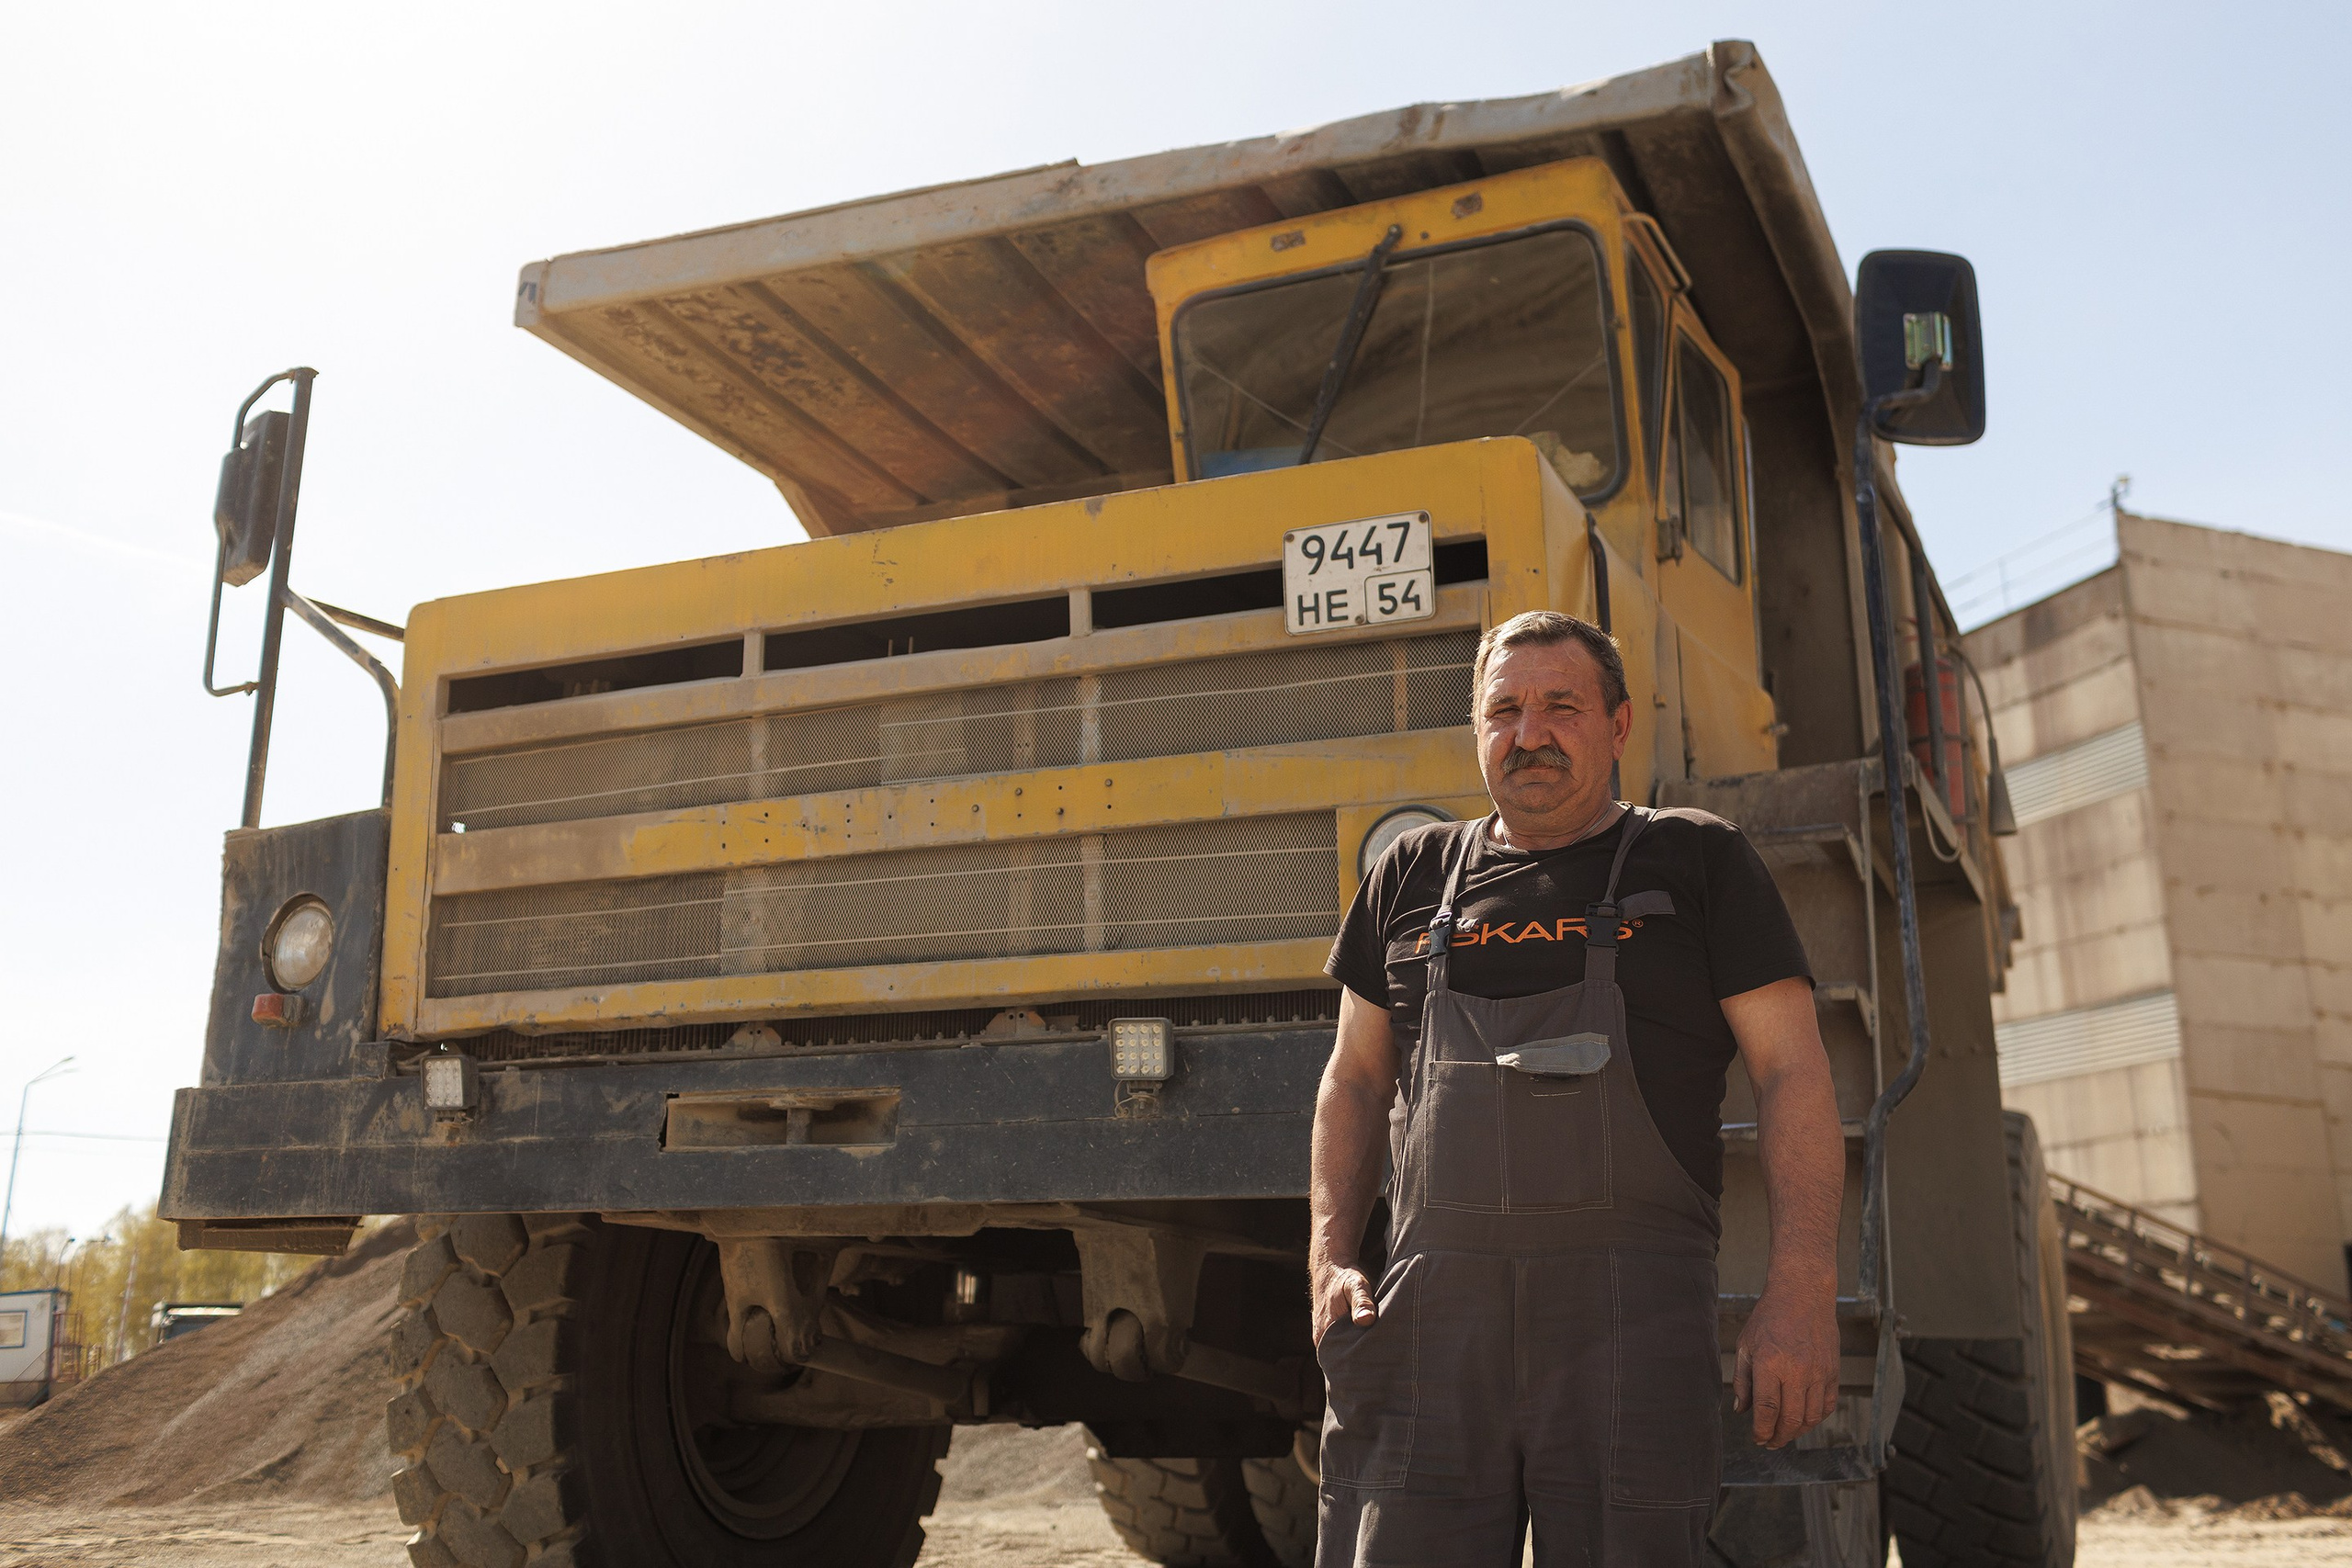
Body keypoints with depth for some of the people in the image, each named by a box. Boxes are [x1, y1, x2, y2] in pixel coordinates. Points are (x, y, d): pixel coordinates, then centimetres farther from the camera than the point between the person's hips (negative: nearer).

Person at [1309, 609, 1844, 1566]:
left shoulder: (1698, 863, 8)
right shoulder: (1413, 877, 17)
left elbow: (1794, 1075, 2)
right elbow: (1355, 1079, 19)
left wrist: (1801, 1294, -9)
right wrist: (1330, 1261, 6)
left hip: (1632, 1315, -2)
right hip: (1431, 1308, 3)